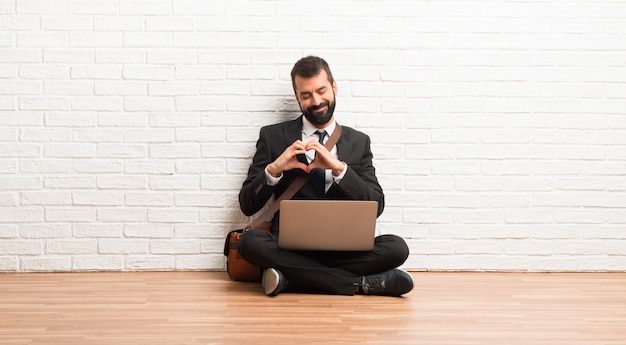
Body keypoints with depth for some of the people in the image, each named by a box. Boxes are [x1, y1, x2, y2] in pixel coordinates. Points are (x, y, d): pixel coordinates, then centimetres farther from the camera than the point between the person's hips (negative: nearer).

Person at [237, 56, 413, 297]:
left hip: (343, 248, 0)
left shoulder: (358, 142, 13)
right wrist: (274, 169, -14)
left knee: (396, 247, -25)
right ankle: (360, 284, -24)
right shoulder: (273, 137, 9)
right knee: (250, 241, -33)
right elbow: (247, 206, 4)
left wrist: (339, 168, -13)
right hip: (289, 247, 0)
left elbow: (376, 206, 2)